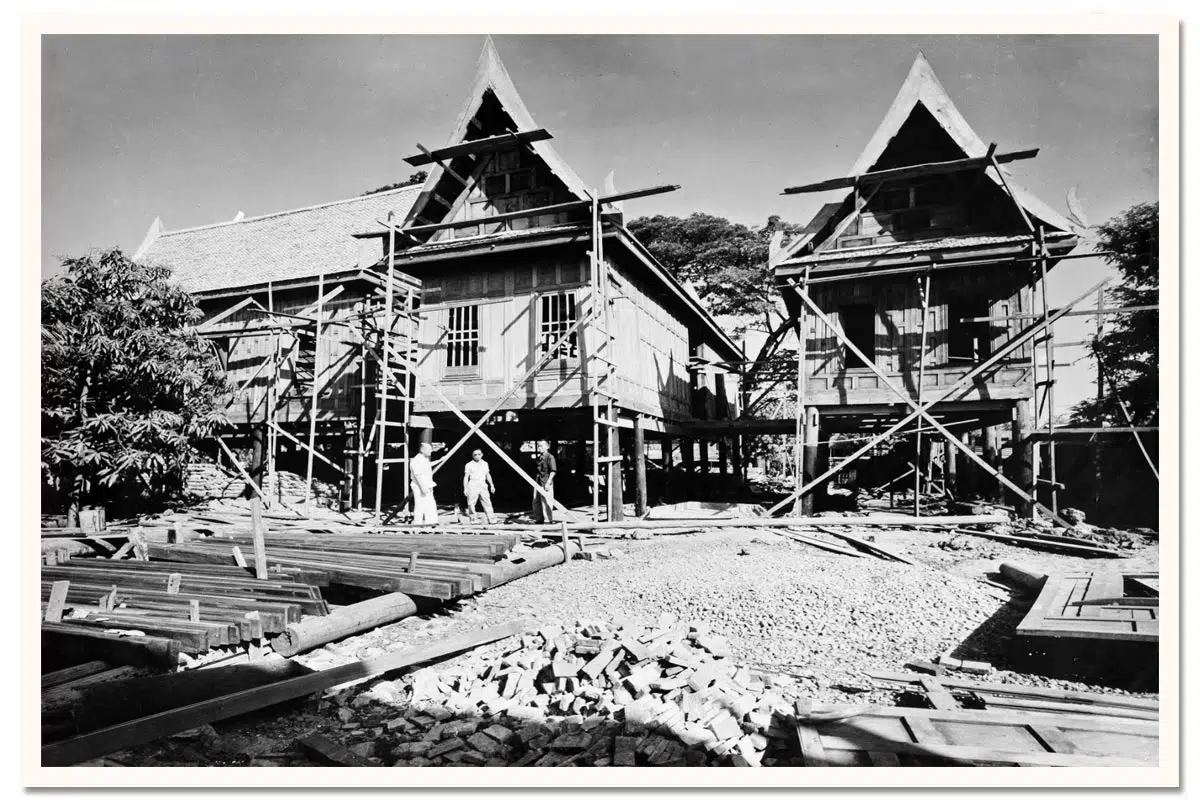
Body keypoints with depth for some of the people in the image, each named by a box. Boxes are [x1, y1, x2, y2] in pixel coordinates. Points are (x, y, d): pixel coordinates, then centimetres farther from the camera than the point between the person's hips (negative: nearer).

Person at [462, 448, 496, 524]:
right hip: (473, 485, -3)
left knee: (487, 502, -3)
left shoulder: (485, 464, 14)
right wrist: (465, 488, -6)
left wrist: (492, 485, 15)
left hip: (483, 485, 3)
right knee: (471, 503, -6)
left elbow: (488, 475, 20)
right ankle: (473, 519, 5)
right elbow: (466, 477, 1)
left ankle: (490, 520, -2)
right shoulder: (469, 465, 1)